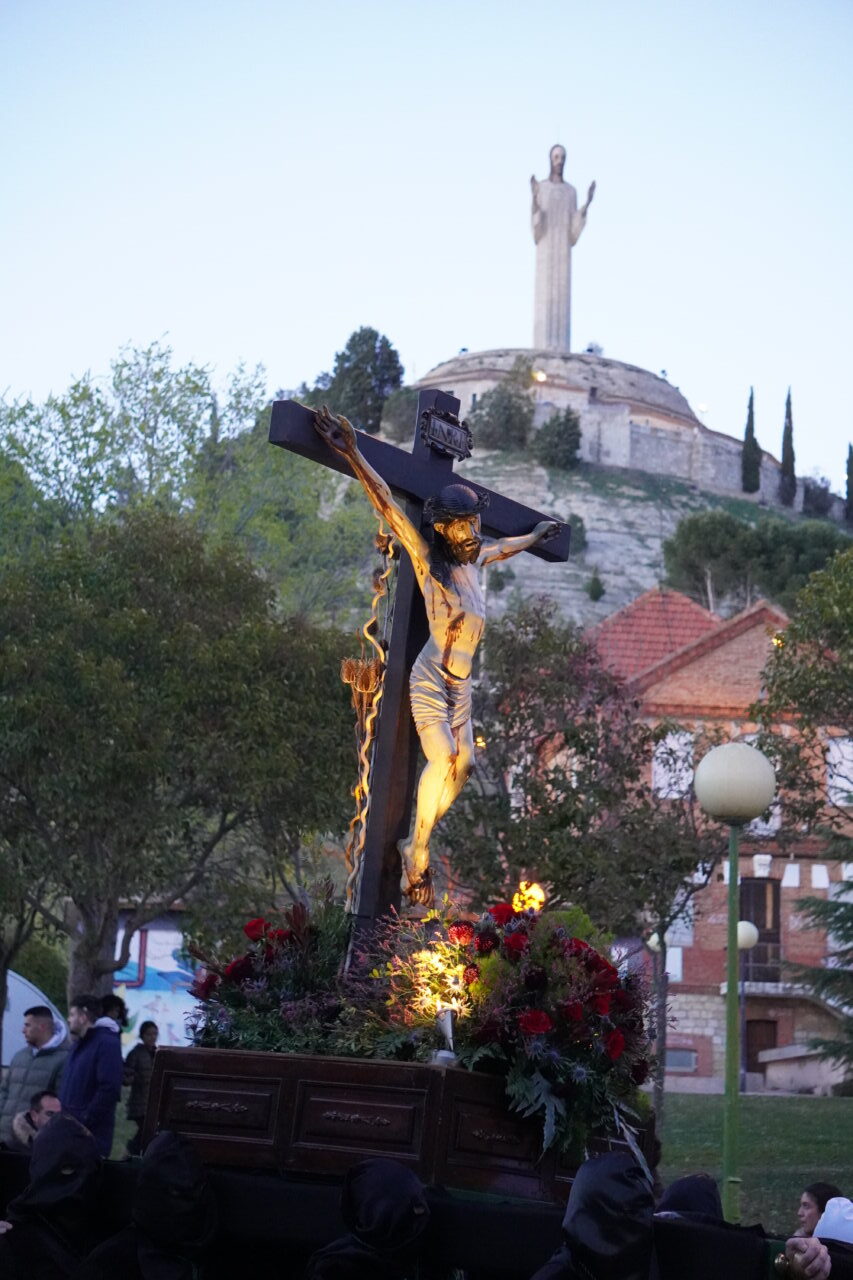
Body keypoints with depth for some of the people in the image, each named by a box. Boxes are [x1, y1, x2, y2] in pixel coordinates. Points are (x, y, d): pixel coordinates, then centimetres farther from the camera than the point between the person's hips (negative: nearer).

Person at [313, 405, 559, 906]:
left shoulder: (475, 558, 7)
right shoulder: (427, 558, -9)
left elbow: (503, 548, 32)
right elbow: (387, 504, -17)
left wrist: (535, 536, 50)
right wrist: (353, 454, -24)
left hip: (462, 686, 7)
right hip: (431, 680, -7)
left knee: (463, 764, 2)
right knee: (442, 759, -23)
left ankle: (417, 843, 14)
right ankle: (419, 850, -9)